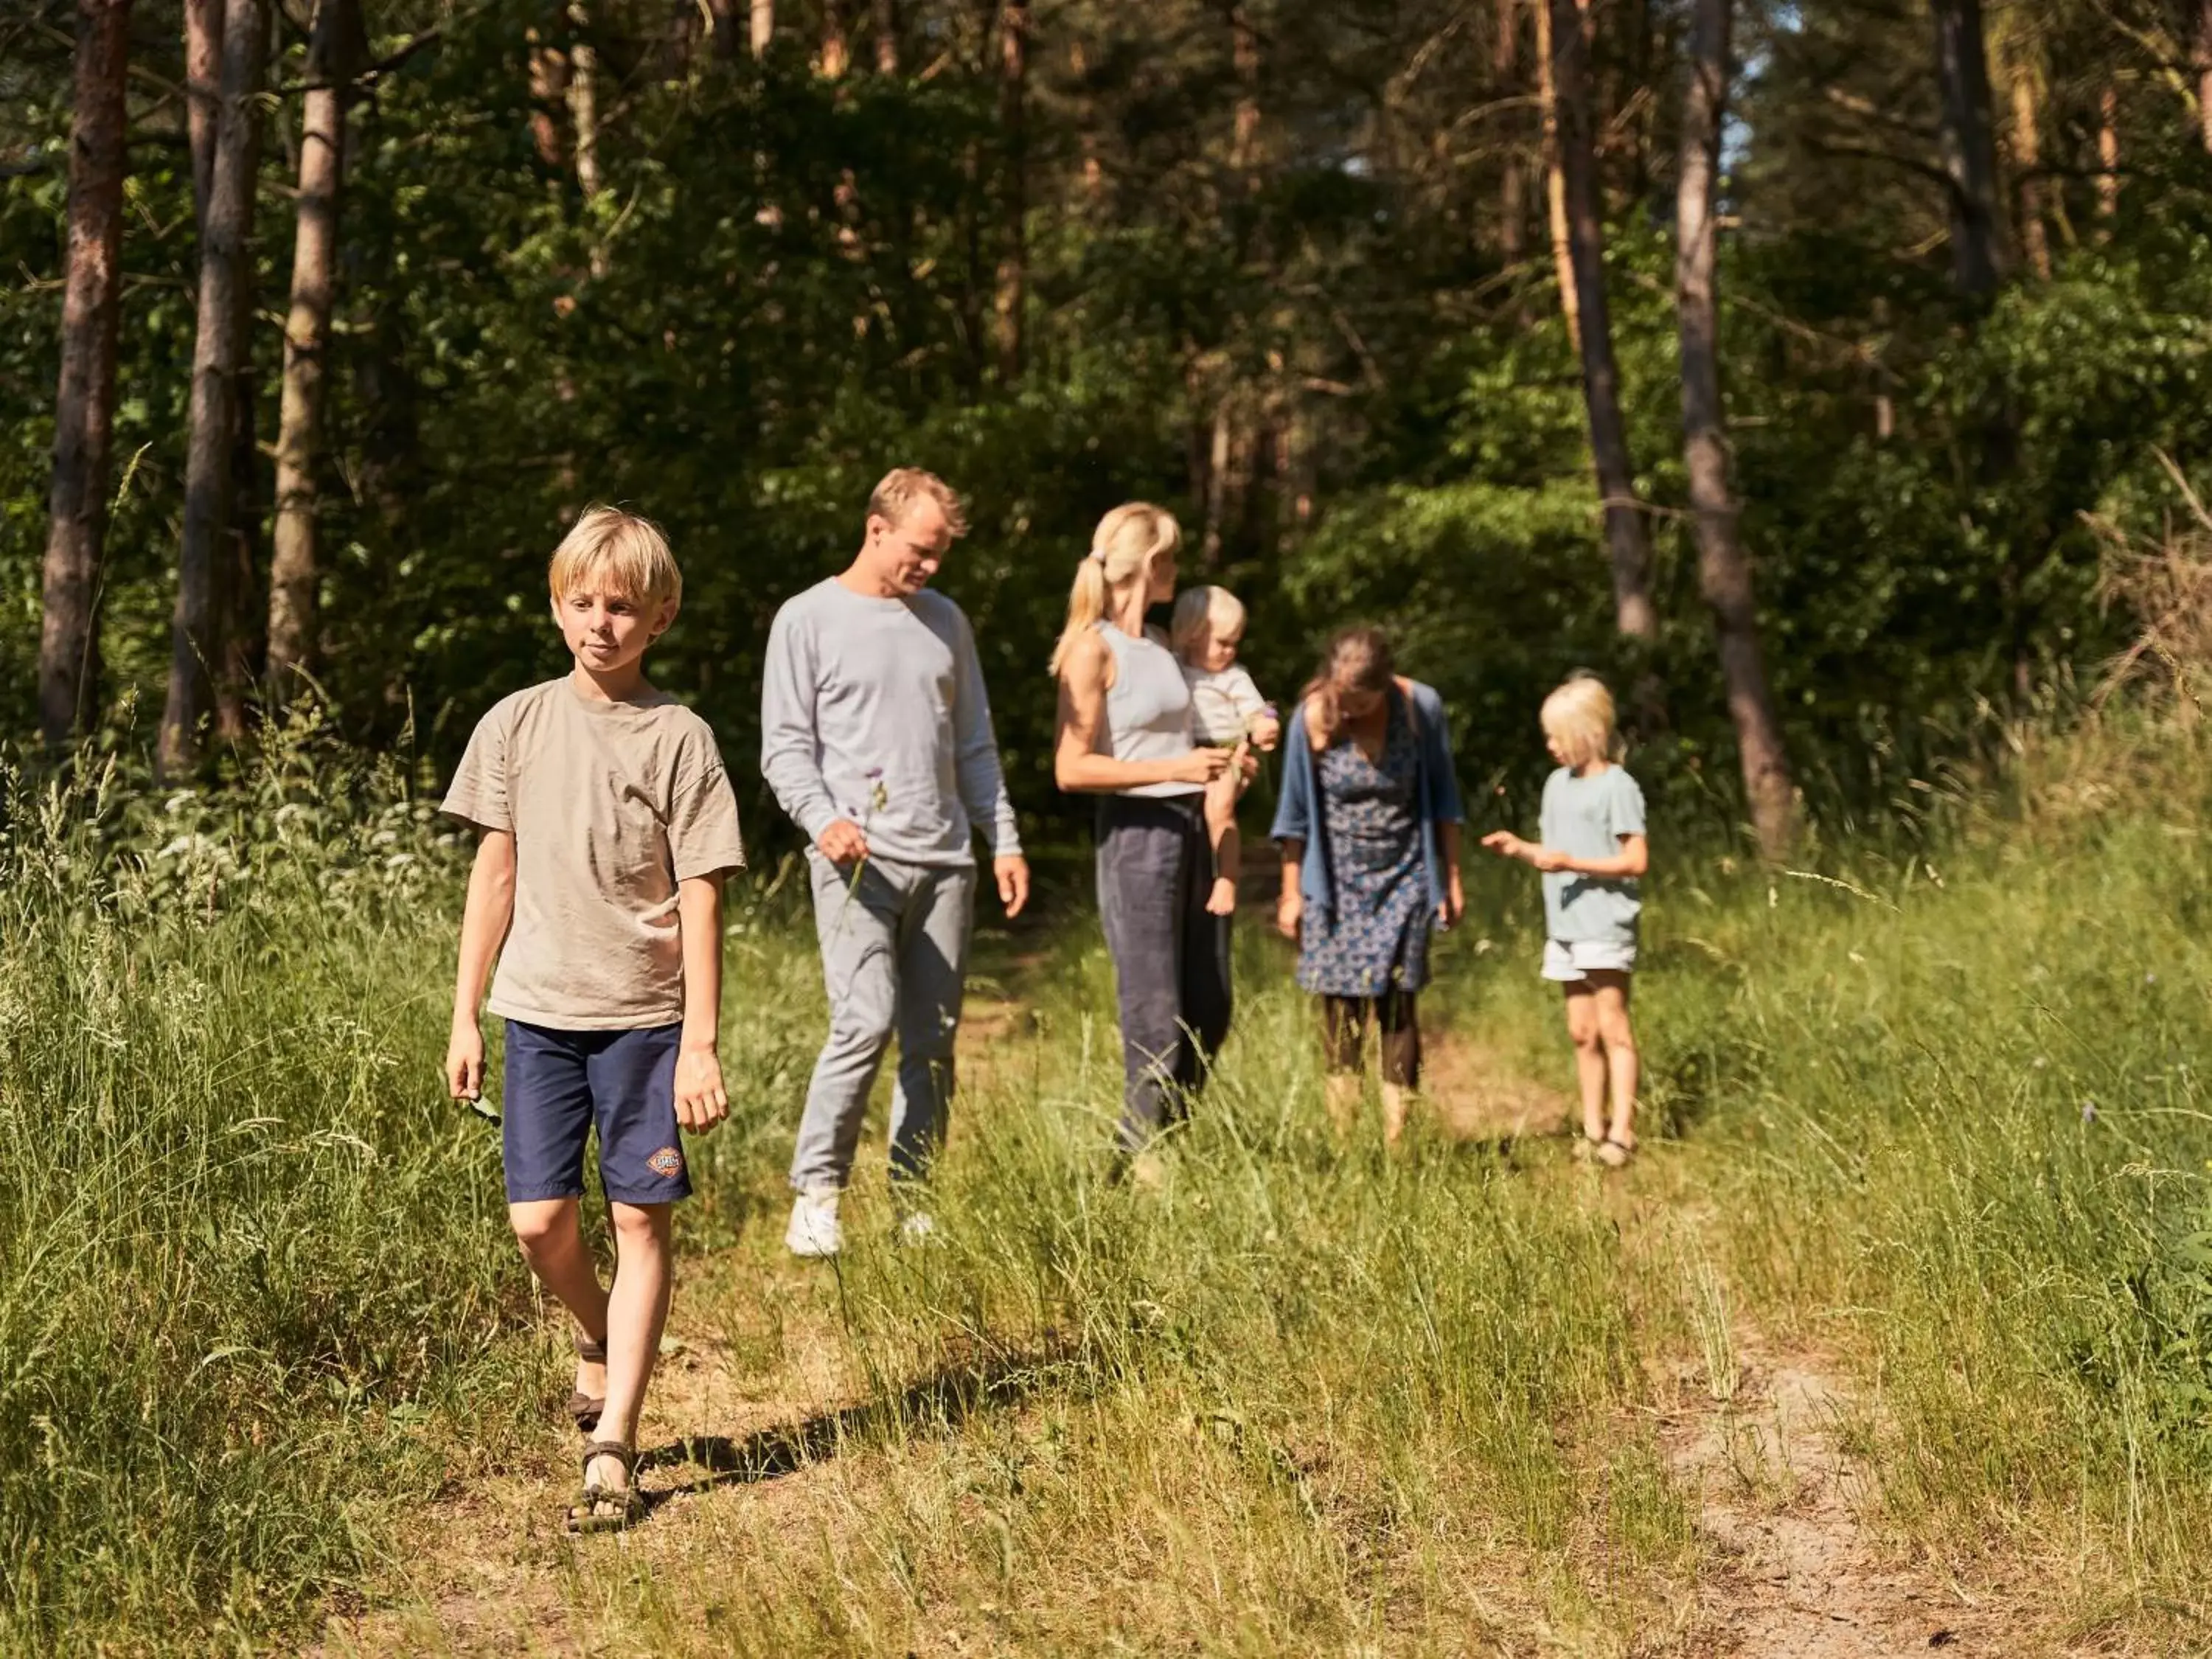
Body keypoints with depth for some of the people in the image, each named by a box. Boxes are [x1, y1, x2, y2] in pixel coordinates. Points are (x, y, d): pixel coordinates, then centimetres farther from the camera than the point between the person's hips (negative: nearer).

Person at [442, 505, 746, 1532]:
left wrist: (699, 1045, -9)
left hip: (645, 1015, -2)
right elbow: (495, 873, 9)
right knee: (539, 1223, -1)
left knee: (640, 1218, -1)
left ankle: (611, 1450, 3)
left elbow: (698, 897, -4)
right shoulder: (516, 725, 4)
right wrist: (464, 1016, 8)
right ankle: (596, 1337, 31)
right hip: (539, 1012, 2)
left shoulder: (677, 737, -3)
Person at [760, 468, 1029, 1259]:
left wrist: (1005, 841, 13)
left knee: (934, 1040, 4)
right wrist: (823, 819, -19)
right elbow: (785, 746, -2)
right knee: (866, 1022, -18)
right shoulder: (809, 619, 2)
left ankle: (913, 1203, 12)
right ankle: (815, 1192, -7)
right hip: (858, 861, -5)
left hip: (944, 861, 5)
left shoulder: (946, 622, 16)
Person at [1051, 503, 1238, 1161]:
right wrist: (1174, 769, -19)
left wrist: (1220, 763, 9)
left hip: (1192, 829, 8)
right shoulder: (1094, 649, -9)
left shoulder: (1159, 643, 14)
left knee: (1208, 1009, 10)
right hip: (1136, 833, -8)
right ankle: (1142, 1156, 7)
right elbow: (1071, 768, -14)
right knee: (1155, 1015, -3)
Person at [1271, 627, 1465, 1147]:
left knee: (1397, 1006, -3)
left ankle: (1397, 1138, 0)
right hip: (1336, 884, 0)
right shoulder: (1311, 718, -12)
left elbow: (1442, 797, 1)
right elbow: (1296, 810, -1)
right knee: (1340, 1007, -3)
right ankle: (1341, 1135, 3)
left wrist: (1452, 879, 5)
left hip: (1404, 876, 0)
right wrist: (1291, 893, 3)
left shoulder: (1422, 708, -11)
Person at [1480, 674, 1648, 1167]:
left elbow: (1636, 861, -13)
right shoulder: (1558, 783, 14)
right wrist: (1521, 848, 2)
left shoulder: (1617, 786, -9)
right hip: (1565, 926, 7)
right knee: (1581, 1032, 9)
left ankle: (1622, 1132, -7)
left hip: (1605, 924, -7)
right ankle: (1593, 1128, 15)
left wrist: (1572, 863, -21)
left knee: (1611, 1025, -7)